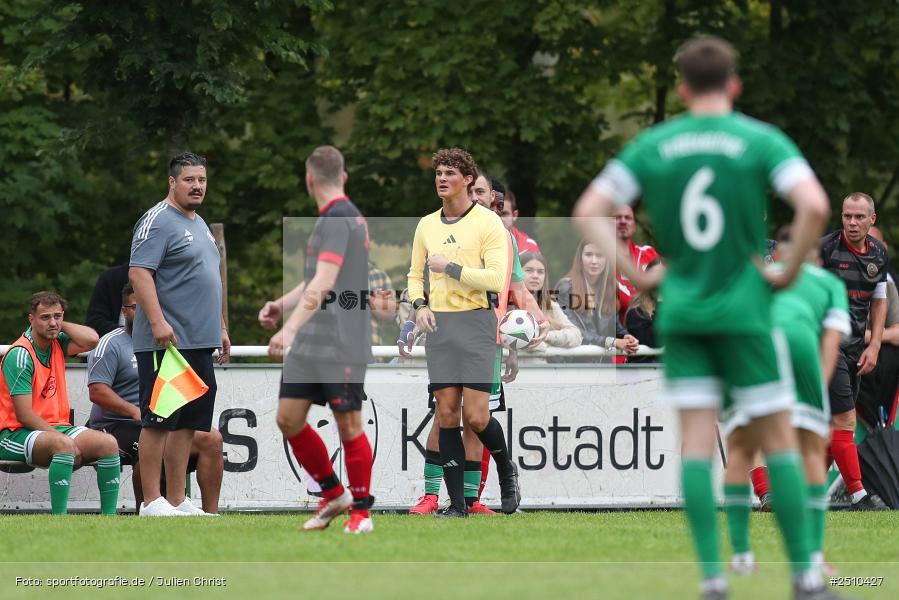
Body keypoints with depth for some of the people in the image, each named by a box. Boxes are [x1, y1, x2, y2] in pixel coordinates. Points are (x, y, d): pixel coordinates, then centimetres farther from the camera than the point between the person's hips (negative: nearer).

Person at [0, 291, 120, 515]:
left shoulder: (57, 343, 9)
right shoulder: (20, 354, -14)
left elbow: (91, 340, -10)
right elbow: (24, 415, -17)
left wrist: (61, 324, -2)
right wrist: (62, 437, -21)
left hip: (56, 427, 8)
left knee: (107, 443, -13)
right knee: (64, 444, -37)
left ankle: (109, 515, -16)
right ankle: (59, 518, -40)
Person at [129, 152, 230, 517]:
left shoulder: (198, 224, 21)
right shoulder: (158, 221, -8)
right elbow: (139, 273, -17)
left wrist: (220, 328, 26)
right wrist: (158, 321, -25)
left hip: (199, 343, 9)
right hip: (167, 341, -9)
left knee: (188, 423, 8)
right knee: (158, 421, -8)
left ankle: (177, 501, 11)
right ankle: (152, 502, -8)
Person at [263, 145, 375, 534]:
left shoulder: (339, 220, -15)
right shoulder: (334, 219, 17)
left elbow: (322, 285, -26)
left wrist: (291, 328, -34)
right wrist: (282, 304, 15)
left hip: (342, 346, -9)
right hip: (310, 343, 9)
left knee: (348, 425, -2)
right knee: (288, 418, 5)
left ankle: (361, 511, 9)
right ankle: (333, 494, 19)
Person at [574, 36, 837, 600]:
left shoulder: (651, 146, 5)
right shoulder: (761, 140, -4)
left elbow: (588, 212, 2)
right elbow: (815, 206, -18)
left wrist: (636, 275, 4)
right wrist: (789, 271, -6)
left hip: (680, 313, 2)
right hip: (744, 309, -2)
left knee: (697, 442, 2)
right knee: (778, 438, 4)